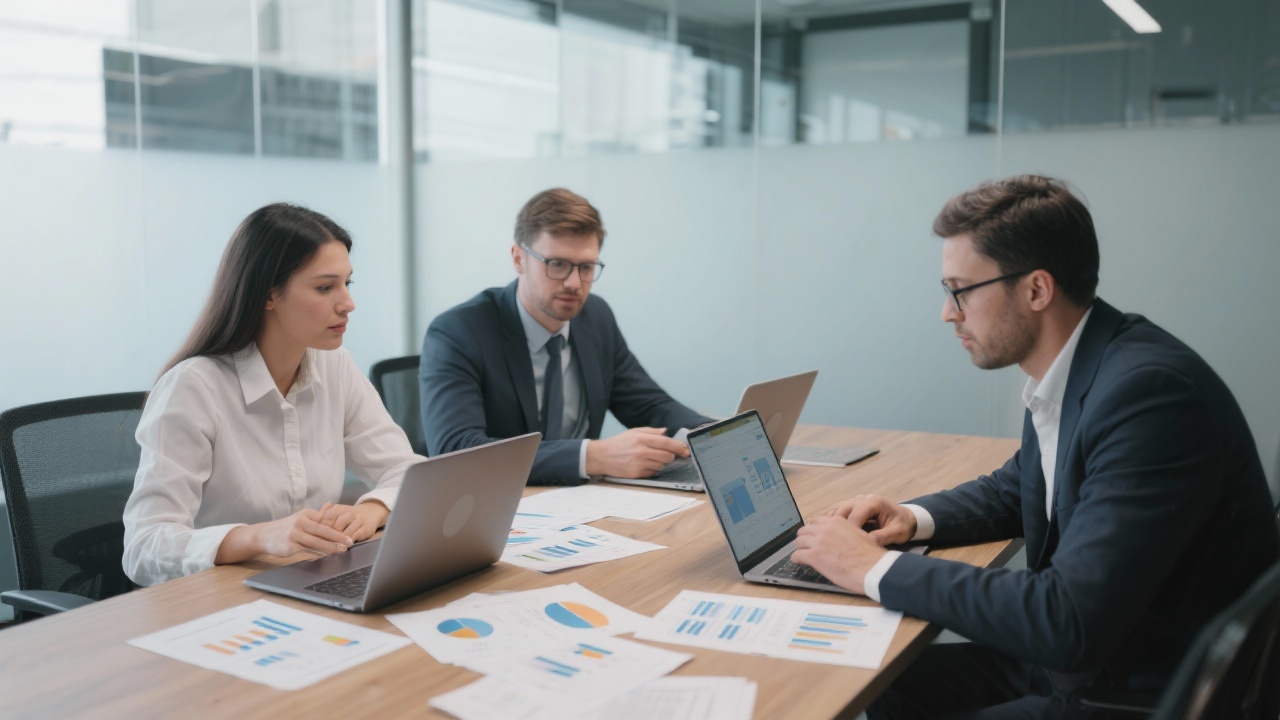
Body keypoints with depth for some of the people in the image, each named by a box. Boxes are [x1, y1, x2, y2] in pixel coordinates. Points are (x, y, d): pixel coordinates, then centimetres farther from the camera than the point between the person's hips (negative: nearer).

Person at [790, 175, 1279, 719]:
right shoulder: (1064, 372, -1)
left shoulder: (1149, 390, -27)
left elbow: (1071, 622, -32)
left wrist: (877, 568, -24)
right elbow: (1016, 489, 19)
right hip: (1079, 653, 8)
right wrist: (914, 519, -1)